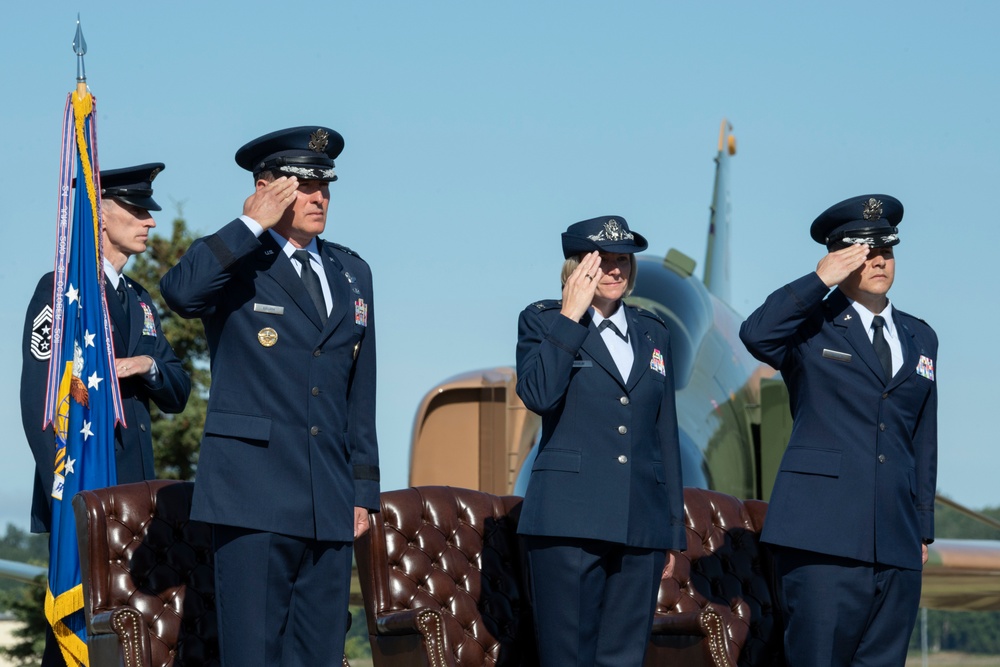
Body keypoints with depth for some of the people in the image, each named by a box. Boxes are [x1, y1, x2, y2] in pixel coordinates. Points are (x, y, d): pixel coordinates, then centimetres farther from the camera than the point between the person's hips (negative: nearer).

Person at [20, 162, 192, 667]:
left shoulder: (138, 299, 20)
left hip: (132, 493, 7)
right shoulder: (61, 289, -4)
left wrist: (148, 366, -4)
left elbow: (177, 395, 20)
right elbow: (39, 403, -11)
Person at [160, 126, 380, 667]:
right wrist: (253, 226, -16)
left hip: (330, 505, 5)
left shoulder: (352, 273, 19)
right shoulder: (233, 262, 2)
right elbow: (180, 292, -24)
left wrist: (364, 490, 15)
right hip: (255, 498, -5)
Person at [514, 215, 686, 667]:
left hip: (641, 524, 4)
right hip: (570, 521, -4)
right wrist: (570, 317, -10)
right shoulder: (543, 322, 4)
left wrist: (674, 527, 16)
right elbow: (538, 395, -15)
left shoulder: (653, 333, 17)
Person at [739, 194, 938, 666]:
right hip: (825, 535, -5)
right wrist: (821, 281, -14)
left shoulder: (920, 338, 19)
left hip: (897, 542, 5)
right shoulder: (811, 326, 4)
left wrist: (924, 527, 16)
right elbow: (756, 335, -19)